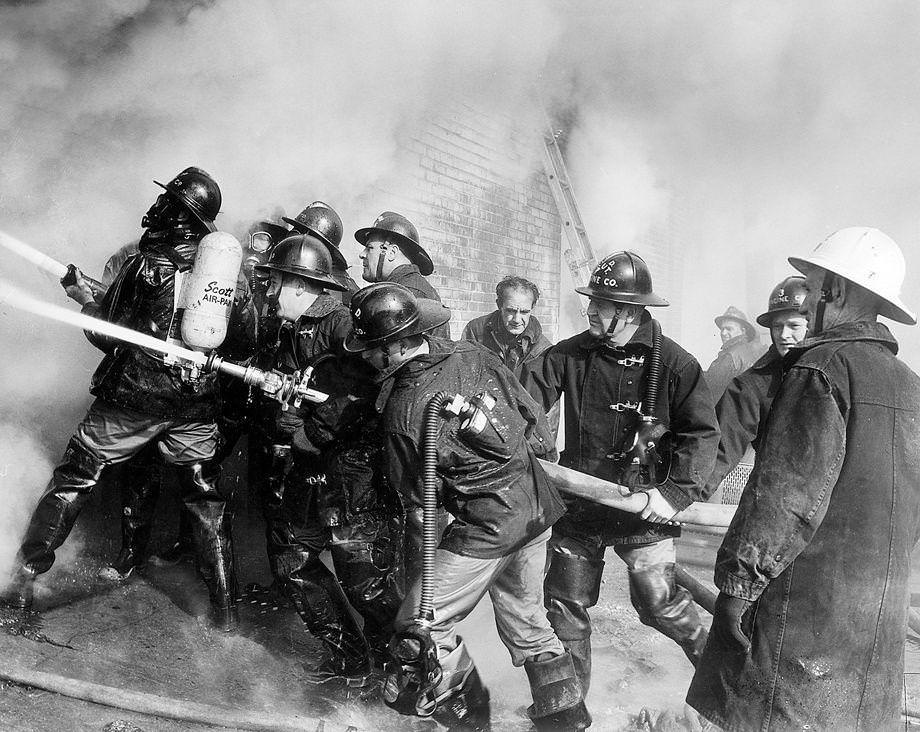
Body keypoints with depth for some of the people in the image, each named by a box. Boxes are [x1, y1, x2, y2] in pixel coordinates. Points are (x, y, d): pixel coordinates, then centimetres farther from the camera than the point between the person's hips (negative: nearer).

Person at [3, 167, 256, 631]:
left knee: (72, 479, 14)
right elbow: (245, 342, 3)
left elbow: (108, 337, -6)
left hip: (133, 399, -3)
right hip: (196, 408, 4)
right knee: (206, 498, 16)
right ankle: (225, 608, 19)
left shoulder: (145, 264, -10)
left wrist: (85, 299, 11)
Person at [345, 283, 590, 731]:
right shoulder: (473, 355, -2)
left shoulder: (402, 413, -18)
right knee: (527, 622, 24)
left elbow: (422, 500, -7)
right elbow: (534, 417, 7)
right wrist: (543, 451, 22)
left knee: (421, 626, 9)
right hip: (537, 507, 8)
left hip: (486, 526, -8)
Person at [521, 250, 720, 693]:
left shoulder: (672, 363, -10)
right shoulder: (570, 354, -2)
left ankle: (707, 653, 41)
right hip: (578, 507, 3)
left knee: (657, 604, 7)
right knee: (565, 606, 11)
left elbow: (702, 434, -9)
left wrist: (677, 492, -20)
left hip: (643, 510, -3)